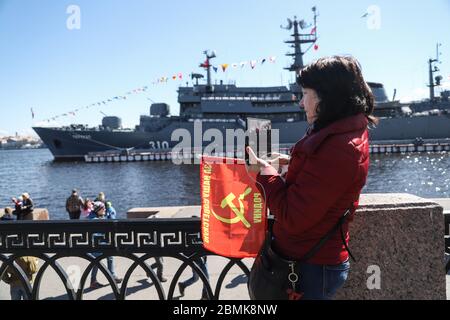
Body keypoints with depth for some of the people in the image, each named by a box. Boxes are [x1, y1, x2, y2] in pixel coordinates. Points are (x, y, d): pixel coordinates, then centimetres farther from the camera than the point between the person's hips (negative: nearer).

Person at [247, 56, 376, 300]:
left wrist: (266, 172, -14)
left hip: (310, 269, -9)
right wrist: (292, 164, 1)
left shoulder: (336, 149, -27)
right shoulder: (351, 133, 6)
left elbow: (293, 218, -26)